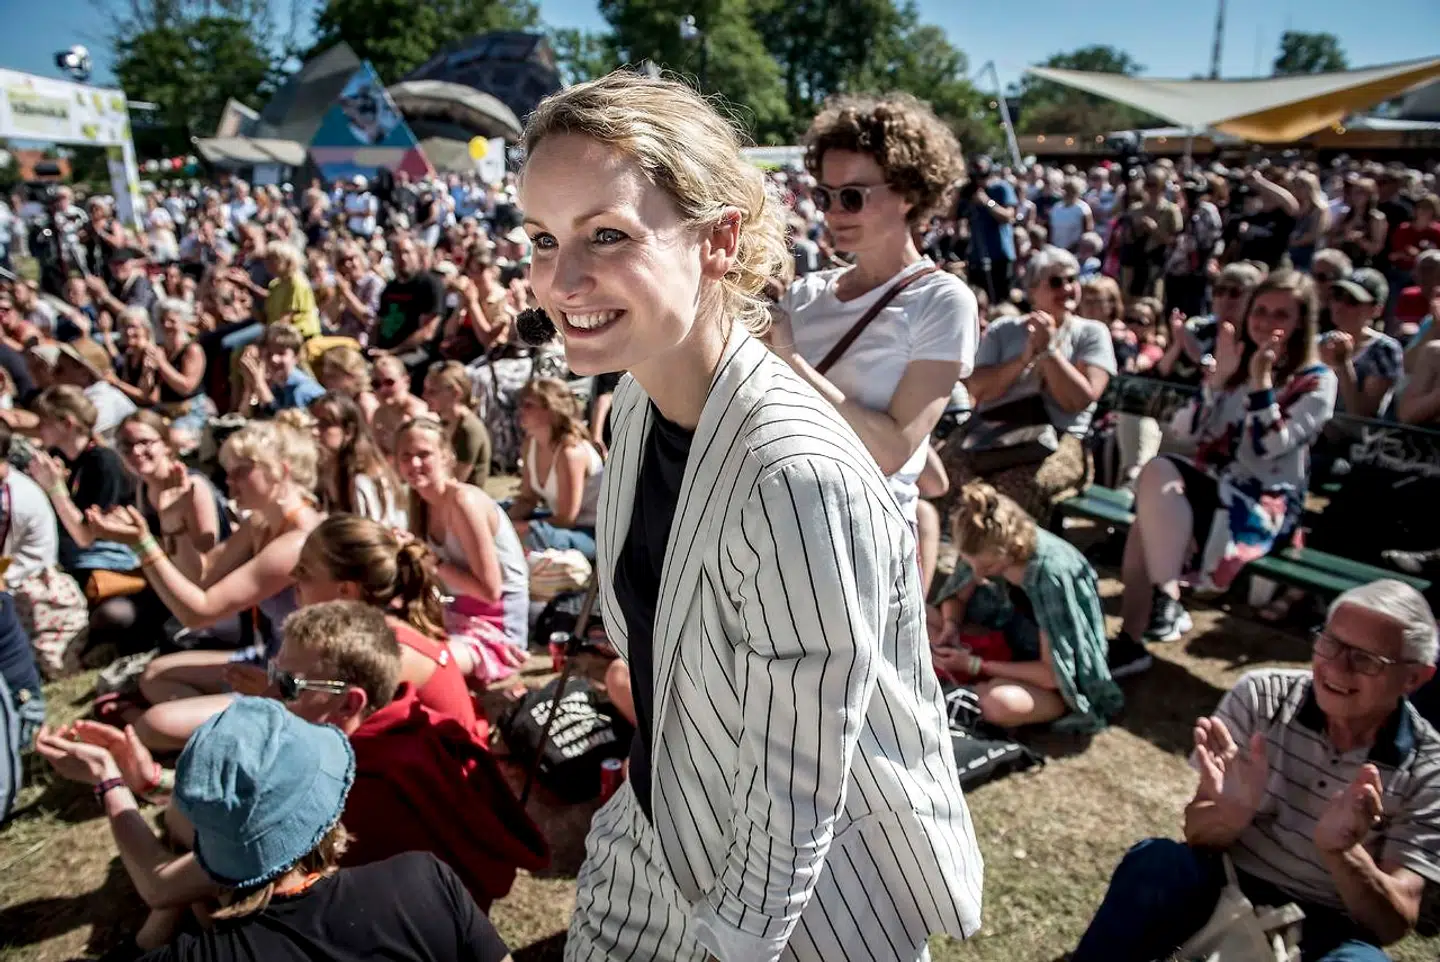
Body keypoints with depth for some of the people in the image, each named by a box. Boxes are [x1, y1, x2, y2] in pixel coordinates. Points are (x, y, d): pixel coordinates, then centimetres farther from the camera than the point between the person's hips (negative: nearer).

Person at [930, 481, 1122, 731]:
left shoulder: (1052, 575, -34)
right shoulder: (988, 548, -16)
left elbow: (1053, 674, -27)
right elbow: (957, 596, 4)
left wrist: (975, 666, -26)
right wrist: (951, 627, -18)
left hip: (1064, 680, -6)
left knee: (1000, 703, -38)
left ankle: (975, 688, -7)